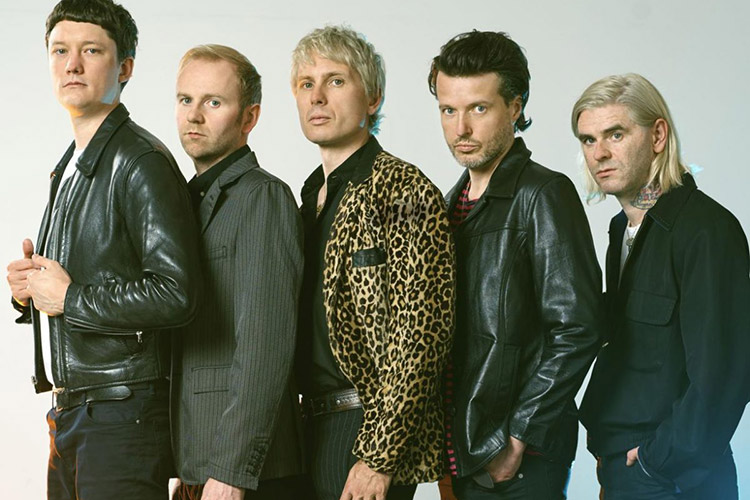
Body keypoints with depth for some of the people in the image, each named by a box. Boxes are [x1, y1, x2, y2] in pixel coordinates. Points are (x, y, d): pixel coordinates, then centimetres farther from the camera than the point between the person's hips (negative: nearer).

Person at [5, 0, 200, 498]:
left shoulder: (143, 162, -13)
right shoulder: (69, 169, 17)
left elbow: (176, 294, -24)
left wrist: (68, 297, -14)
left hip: (123, 414, -9)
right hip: (69, 413, 9)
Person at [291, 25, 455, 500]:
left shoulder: (407, 193, -11)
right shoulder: (312, 196, 14)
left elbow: (417, 340, -16)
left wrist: (379, 458, -19)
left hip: (369, 431, -7)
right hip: (312, 426, 7)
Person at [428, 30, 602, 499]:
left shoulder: (544, 195, -11)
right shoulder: (457, 201, 13)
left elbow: (577, 330, -17)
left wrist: (516, 441, -16)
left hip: (519, 460, -7)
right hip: (461, 452, 7)